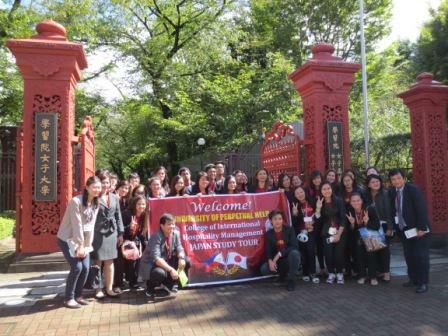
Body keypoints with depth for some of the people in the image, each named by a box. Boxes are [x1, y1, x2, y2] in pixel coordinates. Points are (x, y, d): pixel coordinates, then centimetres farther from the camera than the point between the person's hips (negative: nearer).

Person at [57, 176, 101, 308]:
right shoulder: (76, 201, -23)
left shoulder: (95, 204, -1)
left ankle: (78, 295, 18)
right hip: (67, 239, -7)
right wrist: (80, 246, -19)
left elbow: (91, 225, -2)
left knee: (86, 267, 0)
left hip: (82, 239, 7)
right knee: (77, 267, -13)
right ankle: (68, 298, 4)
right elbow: (77, 225, -22)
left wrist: (87, 245, -7)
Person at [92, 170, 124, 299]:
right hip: (97, 233, -4)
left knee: (109, 261, 10)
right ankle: (98, 289, 16)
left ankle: (109, 288, 20)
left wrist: (120, 233, 10)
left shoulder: (114, 198, 10)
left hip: (111, 233, 5)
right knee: (98, 262, 4)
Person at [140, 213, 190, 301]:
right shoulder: (156, 237, -26)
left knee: (186, 262, -10)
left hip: (166, 261, 7)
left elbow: (179, 248, -5)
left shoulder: (175, 233, -7)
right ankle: (150, 288, -2)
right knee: (160, 273, -38)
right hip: (151, 264, -7)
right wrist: (170, 269, -41)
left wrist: (181, 258, -29)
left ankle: (169, 284, 7)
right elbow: (156, 258, -34)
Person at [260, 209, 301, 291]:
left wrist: (279, 254, -28)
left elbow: (294, 246, -21)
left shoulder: (289, 230, -9)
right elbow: (267, 251, -6)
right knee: (264, 269, -21)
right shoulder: (268, 234, -2)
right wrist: (270, 261, -28)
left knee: (294, 253, -36)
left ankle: (291, 280, -14)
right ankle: (283, 273, 11)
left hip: (290, 258, -2)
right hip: (277, 261, 3)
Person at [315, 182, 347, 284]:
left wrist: (339, 234, -10)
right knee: (328, 254, -12)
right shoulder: (320, 203, 3)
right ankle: (331, 273, 10)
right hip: (327, 232, 2)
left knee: (338, 253, -12)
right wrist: (318, 208, -18)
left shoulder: (339, 201, -3)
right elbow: (317, 219, -3)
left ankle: (339, 274, 11)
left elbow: (343, 218, -5)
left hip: (340, 232, -1)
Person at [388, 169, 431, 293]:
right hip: (404, 230, 6)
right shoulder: (392, 192, 3)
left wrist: (422, 228, -22)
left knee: (421, 255, 1)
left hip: (418, 229, -6)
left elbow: (421, 209, -19)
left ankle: (423, 283, 10)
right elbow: (394, 210, 9)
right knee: (409, 256, 9)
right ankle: (413, 279, 21)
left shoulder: (413, 189, -15)